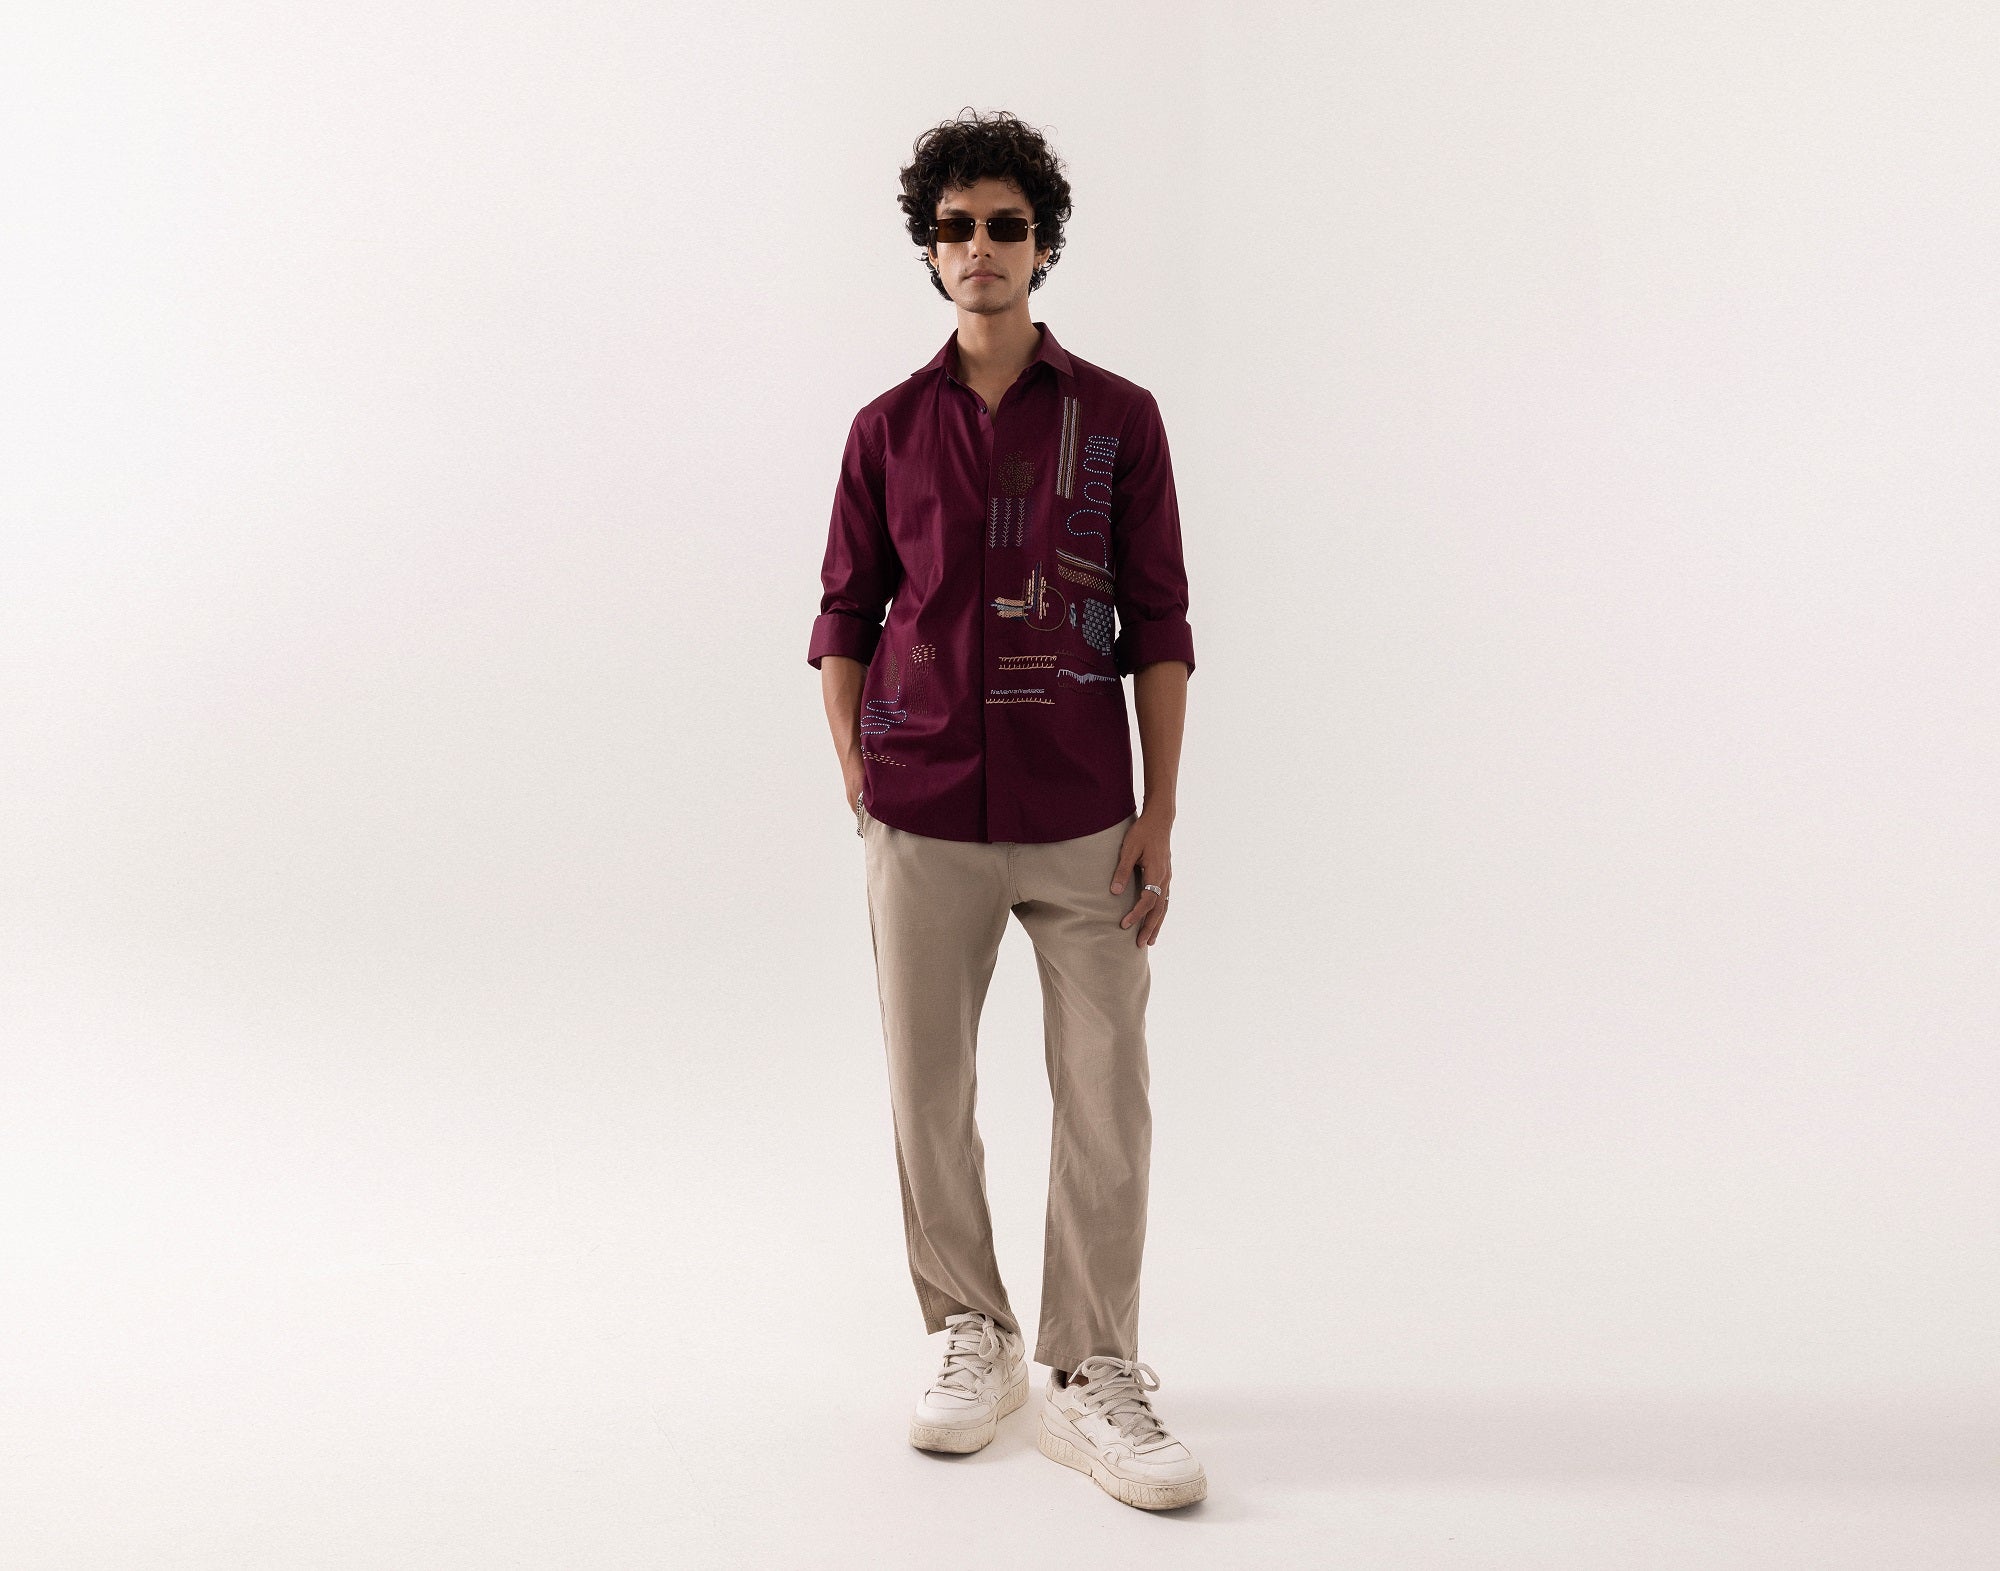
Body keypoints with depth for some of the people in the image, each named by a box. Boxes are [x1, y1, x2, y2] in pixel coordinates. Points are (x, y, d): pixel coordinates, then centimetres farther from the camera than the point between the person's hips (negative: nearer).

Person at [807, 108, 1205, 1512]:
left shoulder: (1117, 418, 3)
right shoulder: (888, 430, 7)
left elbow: (1158, 624, 2)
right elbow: (846, 618, 12)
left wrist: (1160, 815, -2)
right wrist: (856, 786, 2)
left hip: (1081, 820, -1)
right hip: (925, 819, 1)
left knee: (1105, 1094, -2)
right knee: (929, 1092, 7)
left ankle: (1093, 1374, 10)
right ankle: (974, 1336, 25)